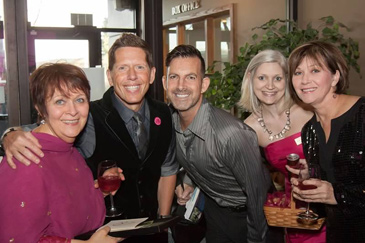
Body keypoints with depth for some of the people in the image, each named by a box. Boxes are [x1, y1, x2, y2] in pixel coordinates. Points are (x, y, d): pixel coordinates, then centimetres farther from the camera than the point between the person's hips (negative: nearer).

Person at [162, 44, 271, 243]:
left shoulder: (232, 134, -35)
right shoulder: (169, 122, -15)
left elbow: (256, 194, -23)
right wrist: (188, 182, -7)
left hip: (245, 214, -5)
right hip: (214, 209, 5)